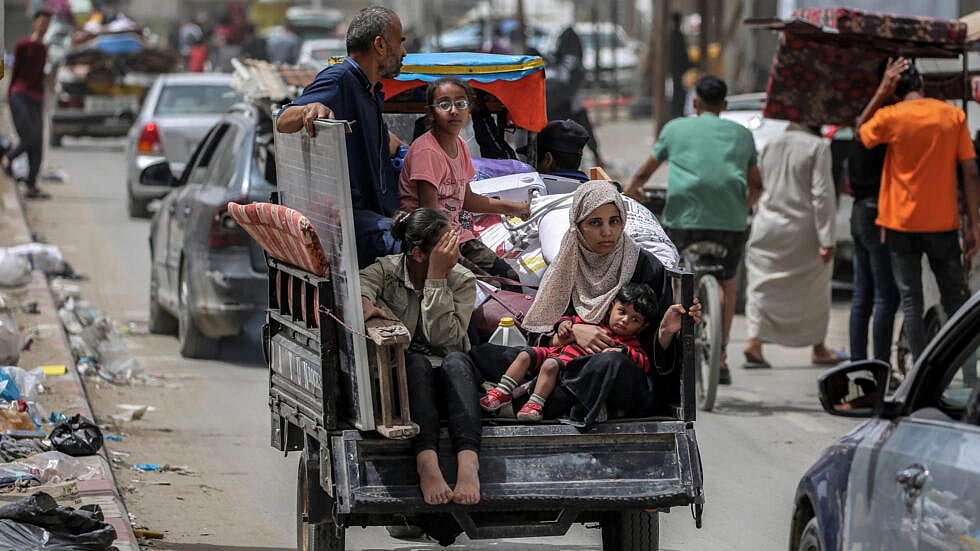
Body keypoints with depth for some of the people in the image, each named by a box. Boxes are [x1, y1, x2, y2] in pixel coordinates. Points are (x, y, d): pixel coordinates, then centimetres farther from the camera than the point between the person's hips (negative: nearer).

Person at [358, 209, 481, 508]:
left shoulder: (462, 281, 3)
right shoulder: (385, 270, 2)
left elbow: (444, 338, -13)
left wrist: (436, 278, -15)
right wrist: (365, 303, -42)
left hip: (448, 381, 1)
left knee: (456, 363, -33)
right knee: (416, 362, -34)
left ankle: (468, 461, -59)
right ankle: (426, 460, -57)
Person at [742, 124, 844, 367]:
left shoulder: (770, 146, 7)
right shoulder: (817, 147, -9)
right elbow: (822, 194, -15)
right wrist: (826, 240, -15)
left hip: (766, 227, 4)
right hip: (802, 231, -4)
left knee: (762, 287, 8)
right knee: (815, 290, 11)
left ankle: (754, 341, -9)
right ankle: (818, 349, 19)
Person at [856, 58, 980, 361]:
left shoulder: (890, 117, -8)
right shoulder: (953, 115, -2)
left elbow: (861, 131, 14)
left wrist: (882, 91, 6)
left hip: (902, 223, -1)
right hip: (944, 222, 1)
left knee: (911, 300, 4)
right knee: (954, 298, 11)